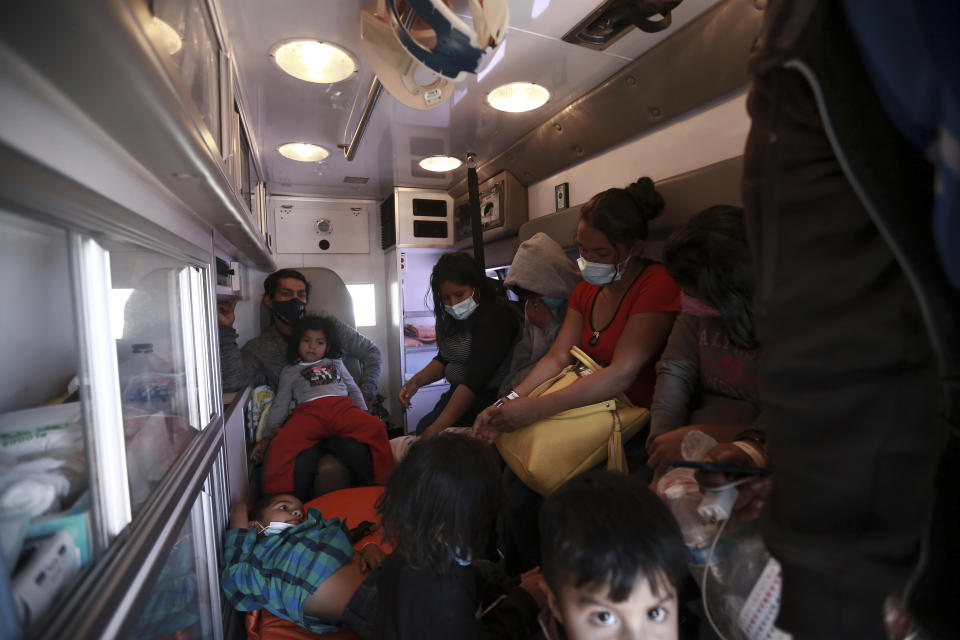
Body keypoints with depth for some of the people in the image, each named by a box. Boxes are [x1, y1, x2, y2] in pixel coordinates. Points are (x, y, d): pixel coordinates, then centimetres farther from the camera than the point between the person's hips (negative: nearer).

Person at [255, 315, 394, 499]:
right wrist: (267, 436, 13)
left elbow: (353, 389, 28)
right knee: (281, 443, -32)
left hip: (342, 406, 1)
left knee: (375, 427, -29)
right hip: (308, 410, 0)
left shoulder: (335, 363, 32)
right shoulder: (290, 372, 28)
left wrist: (364, 414, 11)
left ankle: (385, 482, -20)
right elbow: (280, 405, 23)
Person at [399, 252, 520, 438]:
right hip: (458, 393, 8)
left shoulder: (495, 316, -19)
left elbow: (475, 378, -25)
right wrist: (417, 380, -2)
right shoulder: (454, 318, 10)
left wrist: (438, 427, -27)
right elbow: (444, 359, 19)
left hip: (491, 397, -8)